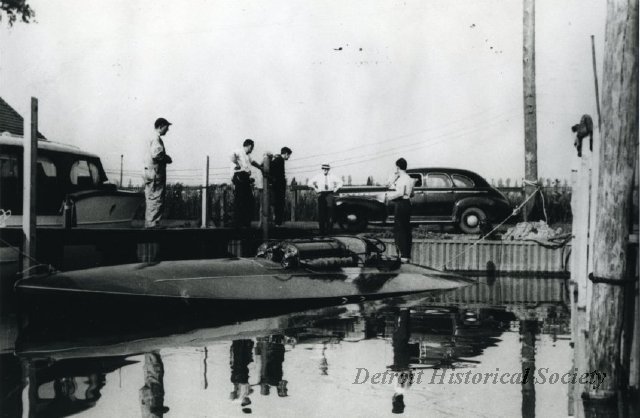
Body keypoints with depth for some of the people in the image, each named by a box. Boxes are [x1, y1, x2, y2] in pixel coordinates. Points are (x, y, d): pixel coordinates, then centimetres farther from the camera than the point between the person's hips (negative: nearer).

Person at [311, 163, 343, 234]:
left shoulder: (332, 177, 7)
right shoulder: (318, 177, 7)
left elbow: (340, 182, 18)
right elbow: (311, 182, 21)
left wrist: (335, 189, 9)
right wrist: (315, 189, 12)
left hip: (330, 194, 0)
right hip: (321, 194, 0)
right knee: (321, 212, -2)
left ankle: (329, 229, -4)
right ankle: (322, 230, 2)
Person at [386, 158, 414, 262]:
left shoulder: (401, 178, -14)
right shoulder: (409, 178, 16)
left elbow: (400, 193, -23)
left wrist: (390, 196, -10)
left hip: (401, 204, -9)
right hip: (408, 204, 9)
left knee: (399, 230, -7)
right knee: (407, 230, 13)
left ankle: (404, 256, -10)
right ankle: (408, 255, 17)